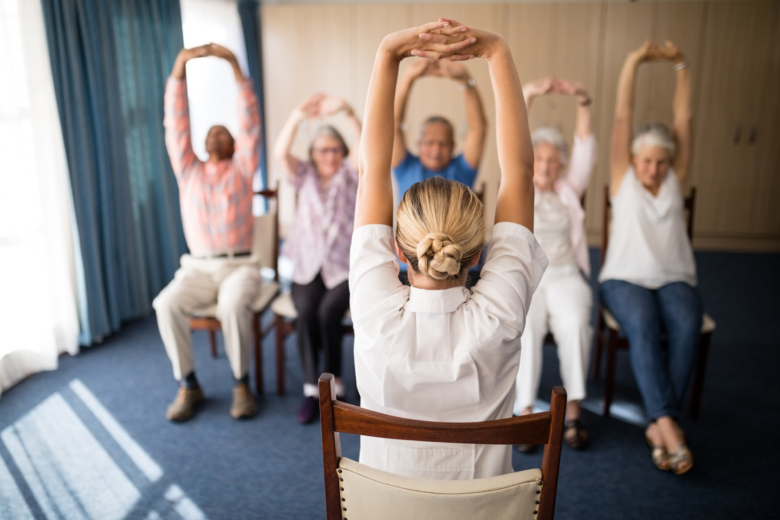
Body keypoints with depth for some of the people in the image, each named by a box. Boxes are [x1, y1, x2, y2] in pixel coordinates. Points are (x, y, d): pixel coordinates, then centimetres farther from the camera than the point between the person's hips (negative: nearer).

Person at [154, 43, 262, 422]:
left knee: (233, 305, -34)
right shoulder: (188, 170, 15)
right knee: (166, 304, -25)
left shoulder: (242, 169, 10)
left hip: (240, 266, -2)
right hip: (197, 267, 3)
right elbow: (176, 124, 7)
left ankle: (242, 384, -16)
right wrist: (179, 68, -3)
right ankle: (188, 385, -11)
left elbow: (250, 123, -1)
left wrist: (234, 65, -8)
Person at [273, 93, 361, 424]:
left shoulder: (349, 174, 7)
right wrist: (297, 117, -23)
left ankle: (333, 386, -10)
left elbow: (364, 147, -14)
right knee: (306, 313, -26)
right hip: (308, 265, 2)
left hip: (346, 266, -2)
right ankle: (312, 389, -15)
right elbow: (281, 153, -7)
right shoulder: (305, 176, 12)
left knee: (328, 312, -27)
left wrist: (347, 111, -30)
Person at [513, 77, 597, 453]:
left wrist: (582, 102, -11)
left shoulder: (569, 190, 17)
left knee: (576, 324, -29)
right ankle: (525, 413, -24)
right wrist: (528, 95, -15)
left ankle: (572, 413, -19)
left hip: (564, 276, 2)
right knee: (526, 326, -31)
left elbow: (586, 149, 4)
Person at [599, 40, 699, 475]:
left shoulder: (675, 179, 13)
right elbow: (623, 117, -1)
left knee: (688, 325, -31)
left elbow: (685, 119, 5)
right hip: (625, 278, -2)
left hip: (675, 279, 2)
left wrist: (681, 65, 0)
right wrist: (635, 62, -6)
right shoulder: (624, 178, 8)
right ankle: (670, 426, -36)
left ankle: (660, 424, -27)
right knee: (643, 325, -35)